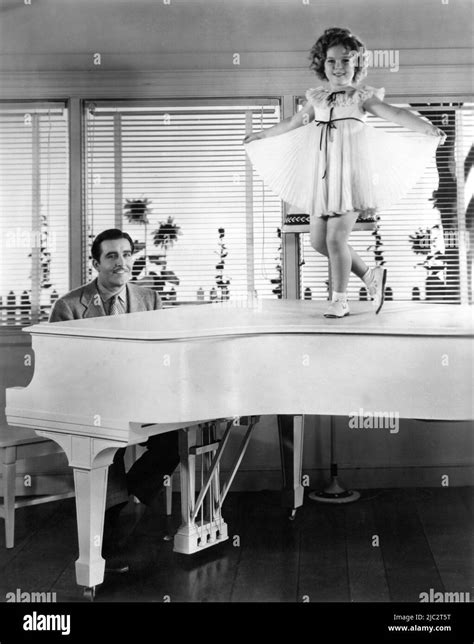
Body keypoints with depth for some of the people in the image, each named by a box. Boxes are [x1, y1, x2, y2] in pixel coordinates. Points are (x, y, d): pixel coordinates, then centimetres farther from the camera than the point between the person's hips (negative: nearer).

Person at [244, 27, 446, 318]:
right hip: (322, 175, 6)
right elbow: (291, 124, 30)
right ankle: (370, 275, 20)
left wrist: (428, 128, -23)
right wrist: (261, 135, 40)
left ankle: (340, 300, 2)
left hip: (350, 171, -6)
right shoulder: (317, 99, 17)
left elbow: (396, 113, -9)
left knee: (336, 237, -13)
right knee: (318, 240, 3)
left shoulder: (362, 97, 4)